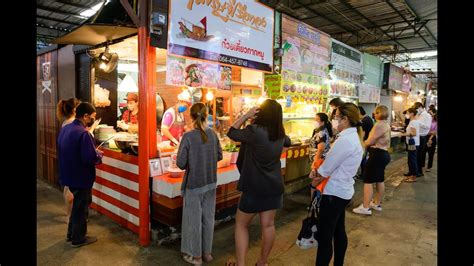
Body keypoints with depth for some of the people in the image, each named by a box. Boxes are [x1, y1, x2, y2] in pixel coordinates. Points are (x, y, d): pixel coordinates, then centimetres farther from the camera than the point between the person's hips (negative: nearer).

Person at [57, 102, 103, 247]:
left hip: (69, 174, 9)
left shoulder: (65, 128, 4)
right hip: (81, 177, -9)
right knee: (81, 207, 8)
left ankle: (71, 233, 38)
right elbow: (91, 159, -30)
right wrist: (99, 155, -8)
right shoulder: (83, 133, -26)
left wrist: (93, 153, 10)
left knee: (77, 204, 25)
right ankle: (78, 239, 24)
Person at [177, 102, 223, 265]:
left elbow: (181, 163, -15)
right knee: (208, 218, 17)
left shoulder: (188, 136, -18)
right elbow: (219, 156, 5)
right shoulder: (213, 134, -4)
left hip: (194, 184, -4)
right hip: (211, 183, 4)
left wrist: (190, 162, 5)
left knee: (194, 220, 12)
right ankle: (207, 252, 33)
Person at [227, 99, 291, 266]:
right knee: (268, 225, 15)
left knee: (241, 225, 11)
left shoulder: (254, 131, -19)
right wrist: (276, 123, 18)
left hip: (255, 187, -6)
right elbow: (288, 142, 24)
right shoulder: (280, 134, 0)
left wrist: (246, 116, -3)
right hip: (274, 186, 6)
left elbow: (231, 133, -5)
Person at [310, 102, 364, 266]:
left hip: (334, 193, -10)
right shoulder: (354, 137, 8)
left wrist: (316, 172, 1)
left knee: (324, 237, -1)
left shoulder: (345, 139, -24)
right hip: (343, 191, 10)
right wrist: (320, 172, -5)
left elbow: (326, 169, -19)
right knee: (339, 232, 22)